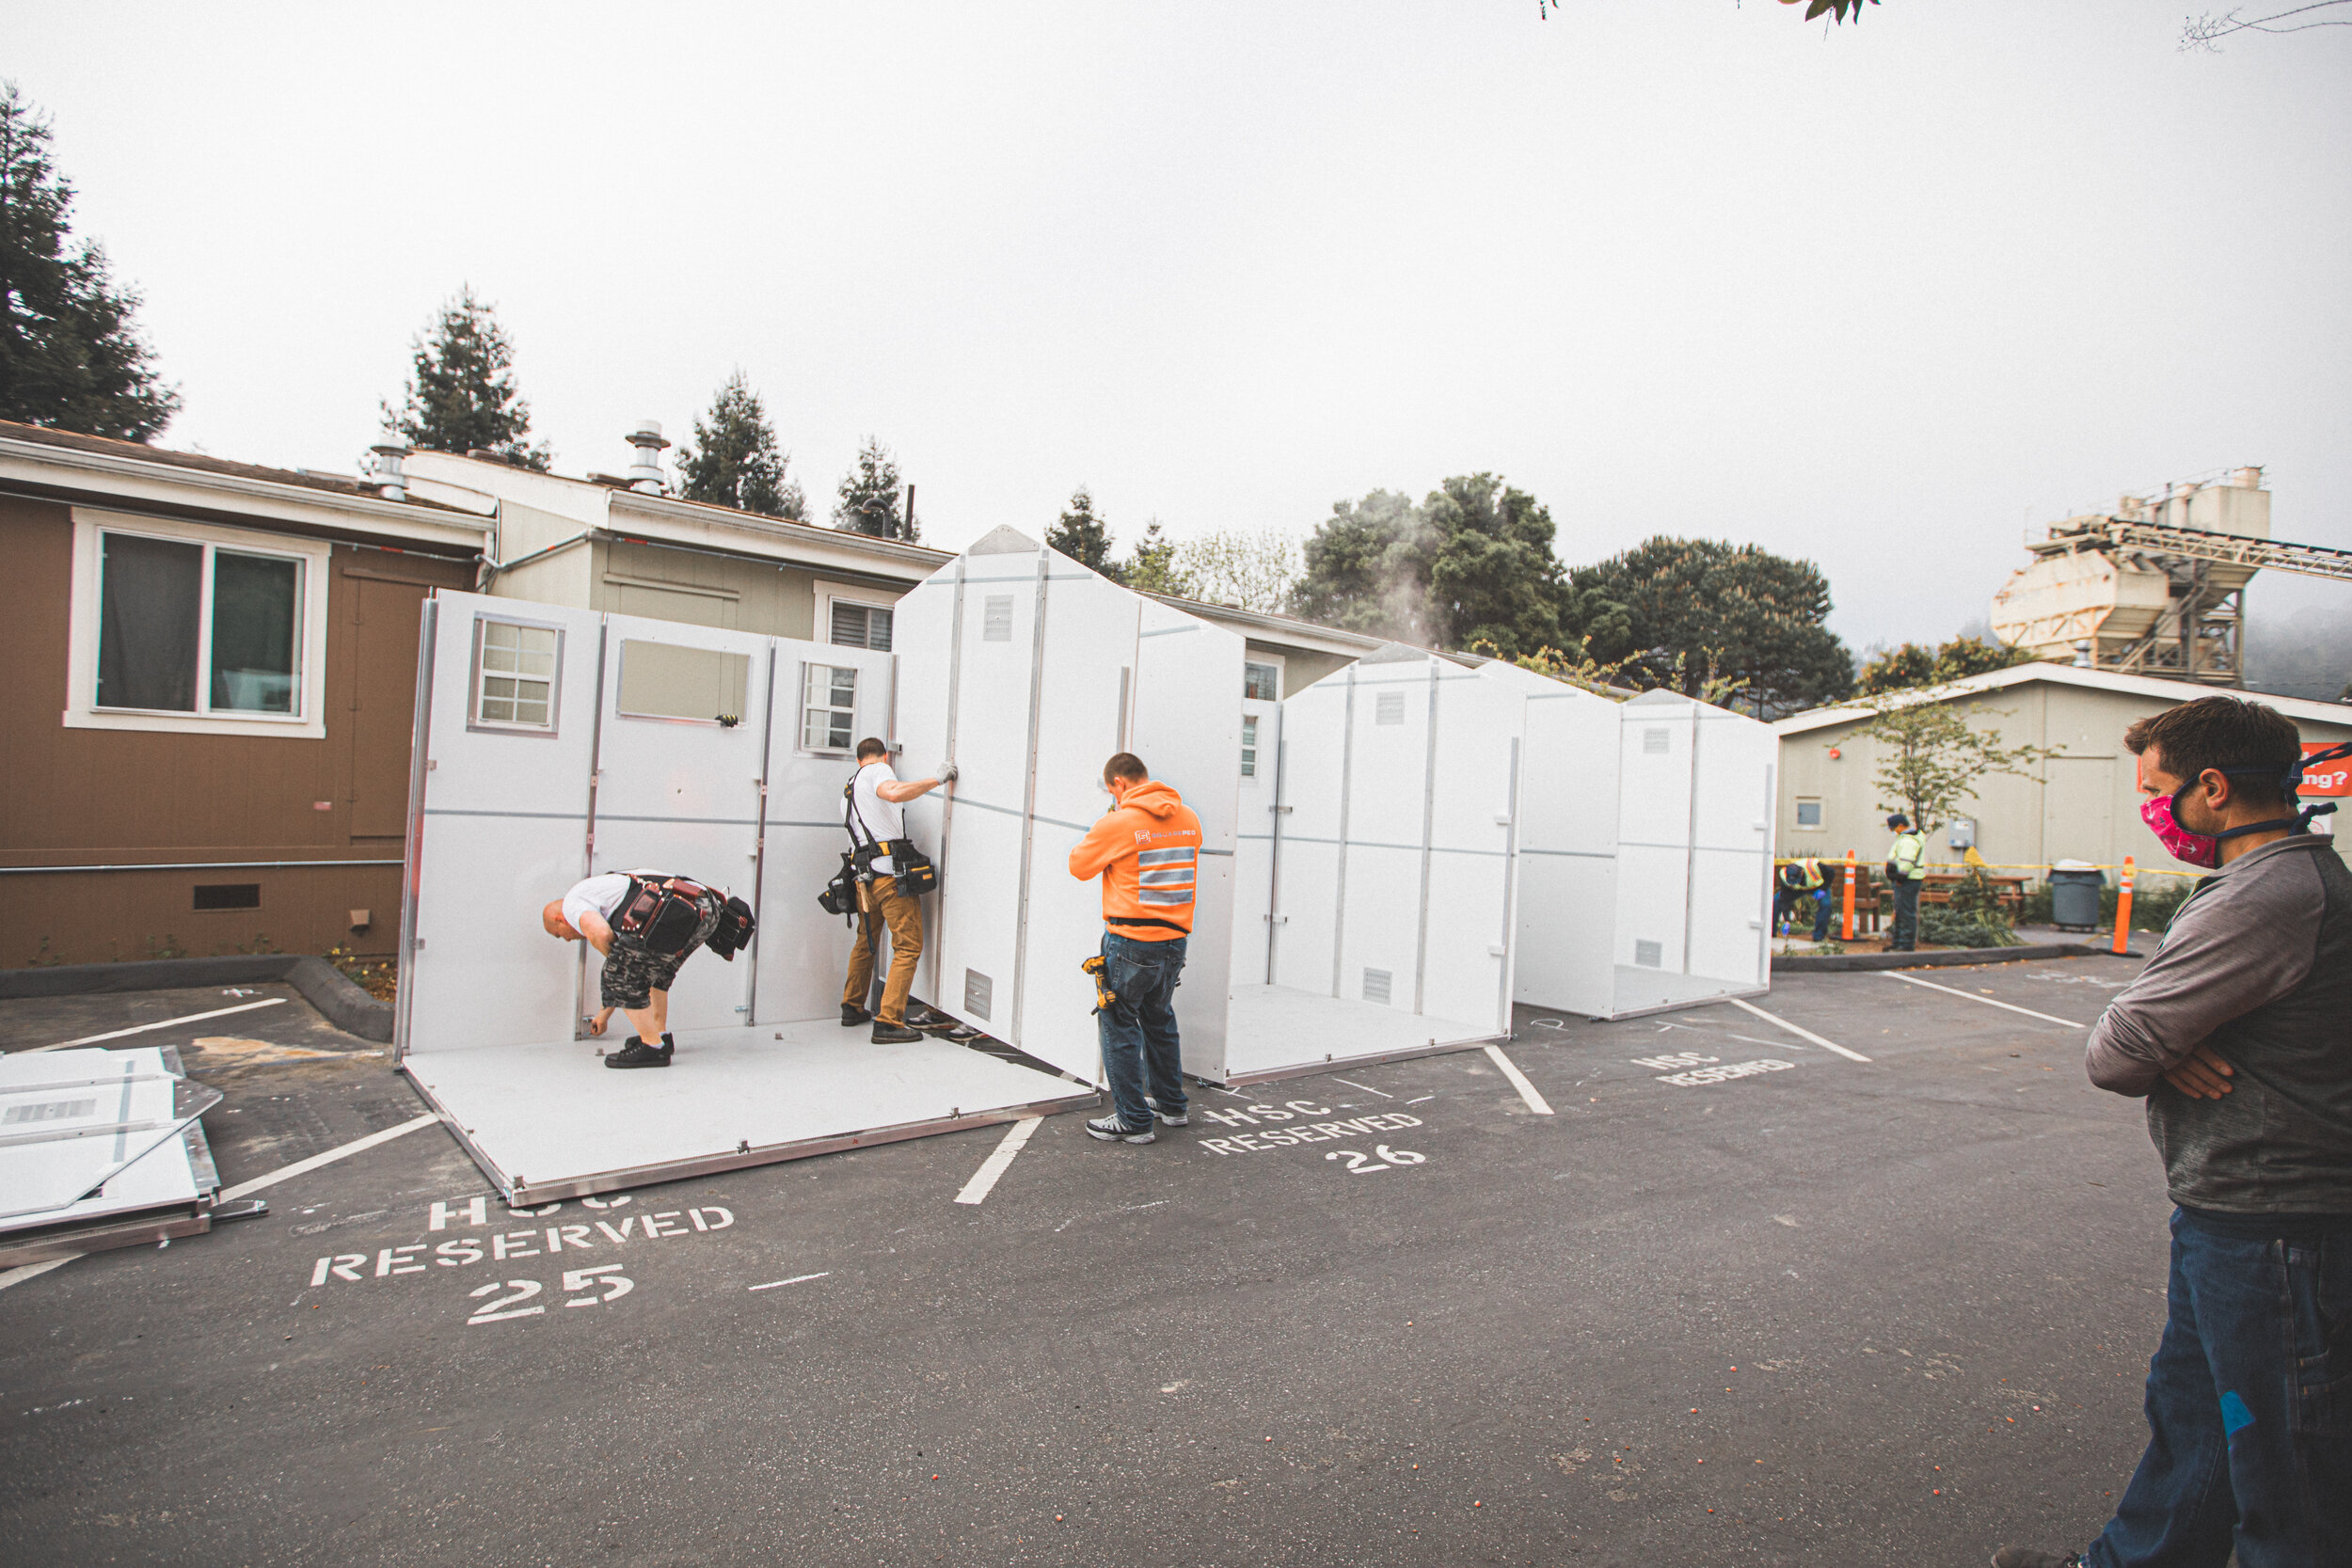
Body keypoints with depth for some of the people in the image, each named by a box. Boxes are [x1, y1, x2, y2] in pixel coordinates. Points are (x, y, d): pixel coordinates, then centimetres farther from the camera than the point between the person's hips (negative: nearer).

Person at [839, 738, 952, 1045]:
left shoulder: (849, 790, 25)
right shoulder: (878, 770, -1)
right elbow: (894, 792, -25)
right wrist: (937, 779, -19)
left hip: (864, 876, 9)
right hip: (891, 872, -9)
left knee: (866, 942, 24)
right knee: (909, 946, -7)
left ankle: (852, 1009, 34)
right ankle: (888, 1023, -11)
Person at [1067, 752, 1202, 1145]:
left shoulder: (1118, 823, -13)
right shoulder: (1189, 819, 4)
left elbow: (1079, 866, -1)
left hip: (1131, 942, -6)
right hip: (1175, 939, 7)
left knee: (1119, 1025, 6)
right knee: (1159, 1019, 23)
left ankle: (1133, 1120, 9)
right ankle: (1172, 1105, 33)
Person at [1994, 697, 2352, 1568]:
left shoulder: (2267, 899, -24)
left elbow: (2112, 1055, -23)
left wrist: (2152, 1051, -2)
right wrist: (2168, 1049, -9)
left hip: (2269, 1230, -10)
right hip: (2228, 1212, 10)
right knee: (2189, 1415, 23)